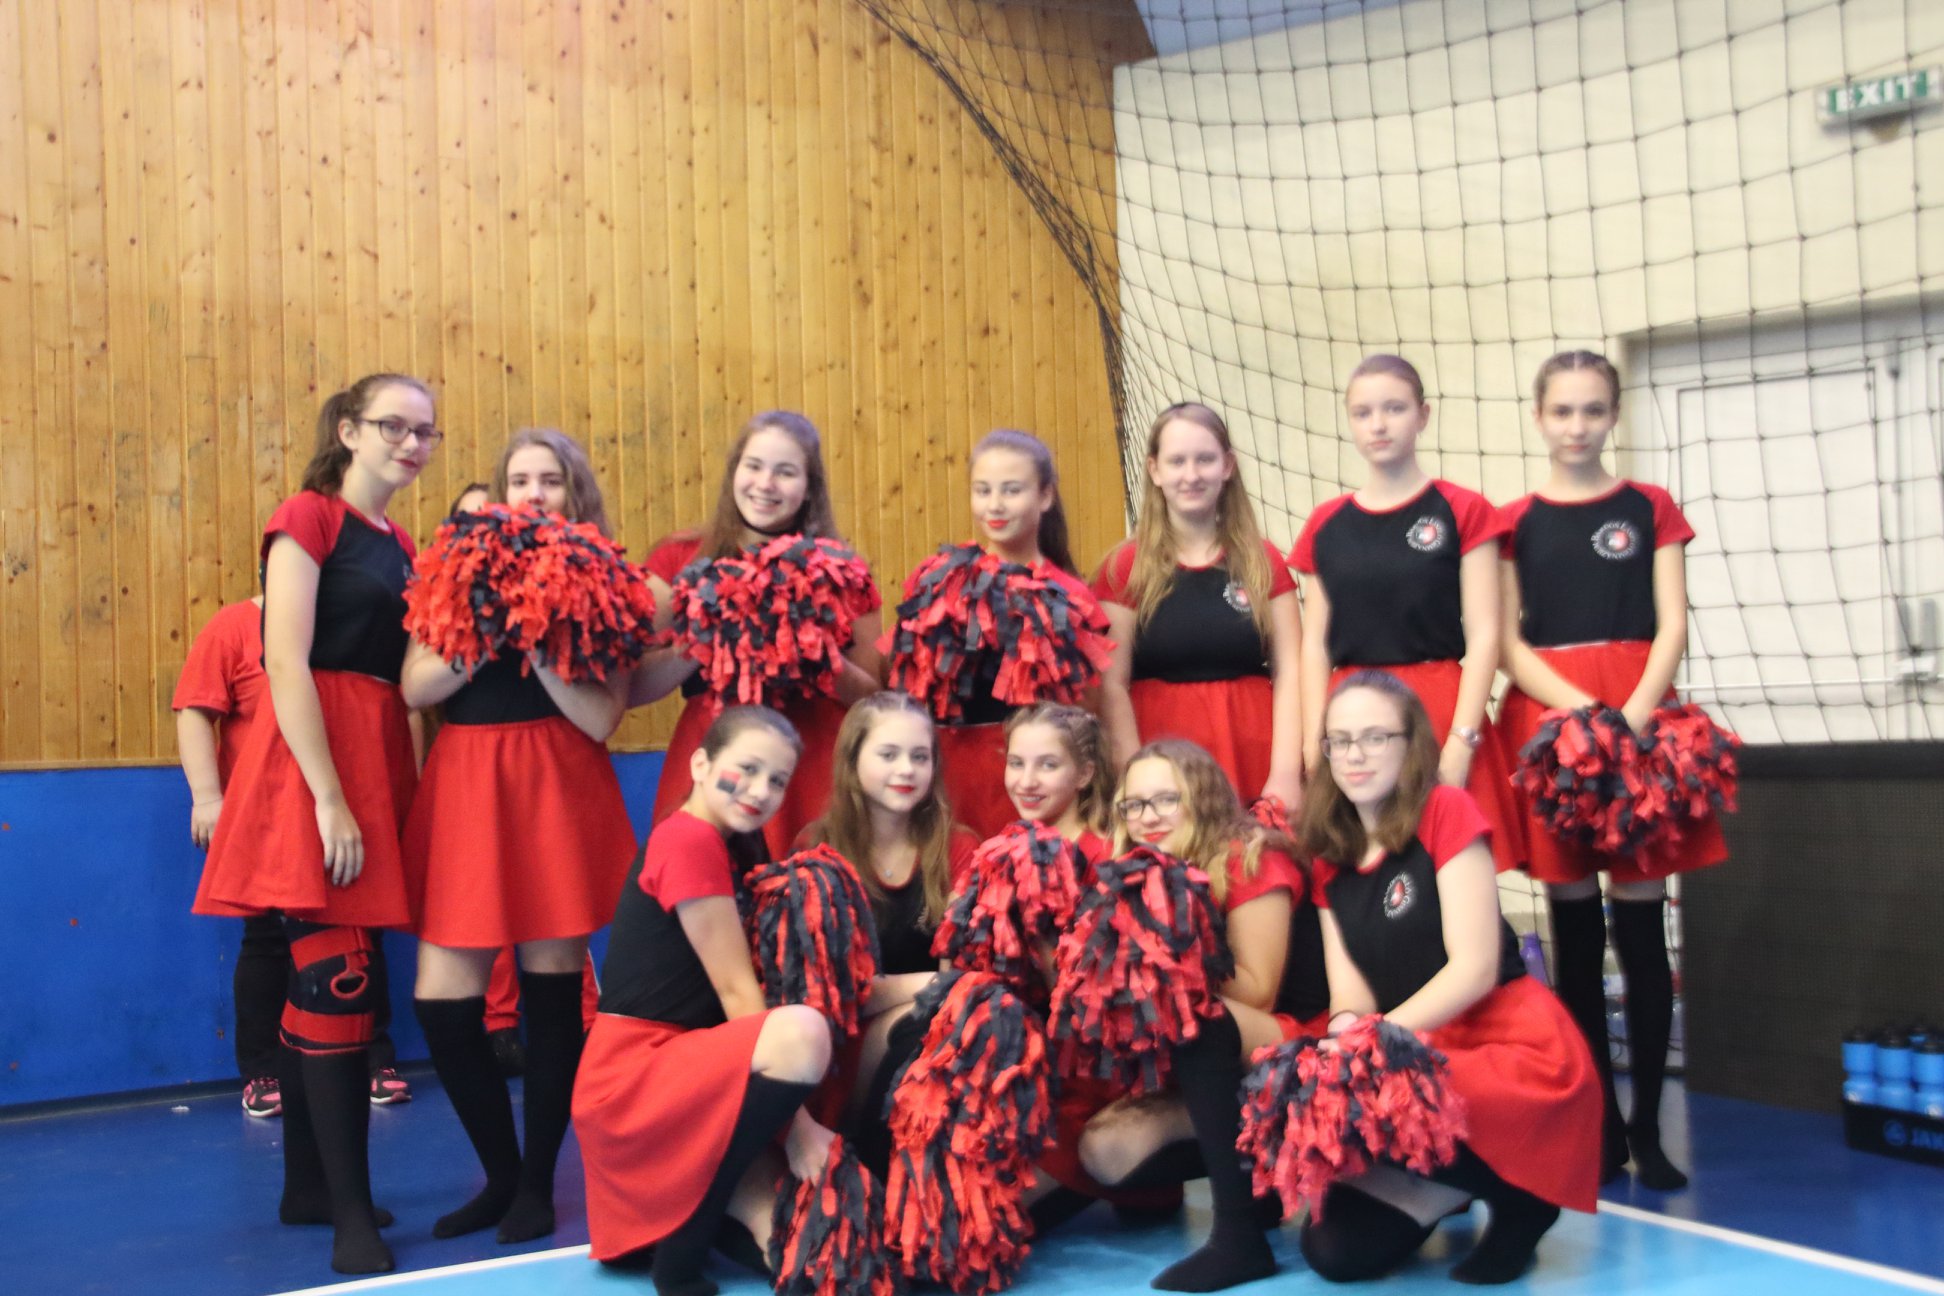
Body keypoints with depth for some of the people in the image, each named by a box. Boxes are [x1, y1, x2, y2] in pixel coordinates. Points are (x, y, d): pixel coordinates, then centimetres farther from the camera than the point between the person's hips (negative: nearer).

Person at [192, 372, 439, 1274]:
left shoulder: (399, 546, 15)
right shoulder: (308, 517, -6)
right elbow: (286, 665, -15)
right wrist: (329, 801, -20)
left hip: (380, 756, 7)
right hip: (312, 762, -7)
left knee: (318, 978, 13)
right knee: (339, 984, -9)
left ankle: (307, 1185, 22)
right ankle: (352, 1213, -2)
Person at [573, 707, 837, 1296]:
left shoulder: (713, 846, 14)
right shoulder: (689, 839, -14)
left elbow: (733, 990, 11)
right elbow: (736, 991, -16)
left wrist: (794, 1117, 2)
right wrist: (796, 1122, -14)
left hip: (671, 1072, 9)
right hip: (632, 1080, -9)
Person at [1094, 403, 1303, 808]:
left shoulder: (1263, 562, 7)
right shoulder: (1125, 569, 2)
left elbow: (1289, 673, 2)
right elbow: (1112, 686, -3)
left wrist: (1285, 775, -9)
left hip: (1253, 757, 2)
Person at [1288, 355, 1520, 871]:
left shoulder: (1463, 512, 1)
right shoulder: (1326, 524, 10)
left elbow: (1483, 636, -3)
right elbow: (1316, 643, 10)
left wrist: (1461, 740, -12)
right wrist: (1314, 741, 0)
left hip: (1440, 714, -3)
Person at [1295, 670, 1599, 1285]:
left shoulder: (1445, 811, -8)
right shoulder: (1330, 858, 8)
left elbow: (1475, 968, -15)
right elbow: (1349, 986, 4)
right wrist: (1345, 1028, -19)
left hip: (1516, 1050, -5)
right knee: (1335, 1252, -9)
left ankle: (1517, 1190, -5)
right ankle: (1454, 1188, 19)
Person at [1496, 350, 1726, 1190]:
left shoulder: (1650, 508, 9)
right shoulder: (1514, 522, 8)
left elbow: (1672, 627, 1)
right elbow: (1508, 643, 1)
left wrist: (1633, 714, -16)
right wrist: (1584, 710, -14)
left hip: (1638, 720, 0)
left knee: (1640, 925, 0)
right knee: (1574, 927, 4)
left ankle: (1647, 1127, 8)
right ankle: (1599, 1121, 13)